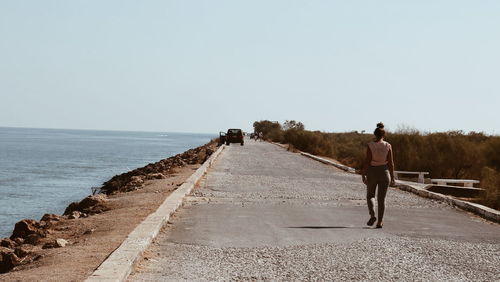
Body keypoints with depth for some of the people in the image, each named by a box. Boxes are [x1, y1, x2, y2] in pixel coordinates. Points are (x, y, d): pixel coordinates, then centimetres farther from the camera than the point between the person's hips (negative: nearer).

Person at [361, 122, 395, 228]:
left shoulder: (370, 146, -9)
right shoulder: (388, 146, -5)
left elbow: (367, 162, -11)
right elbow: (390, 163, -5)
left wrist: (363, 175, -3)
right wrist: (392, 177, 3)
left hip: (372, 172, -1)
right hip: (384, 172, 1)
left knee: (370, 195, 17)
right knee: (381, 198, 9)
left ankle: (372, 215, -4)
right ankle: (380, 221, 5)